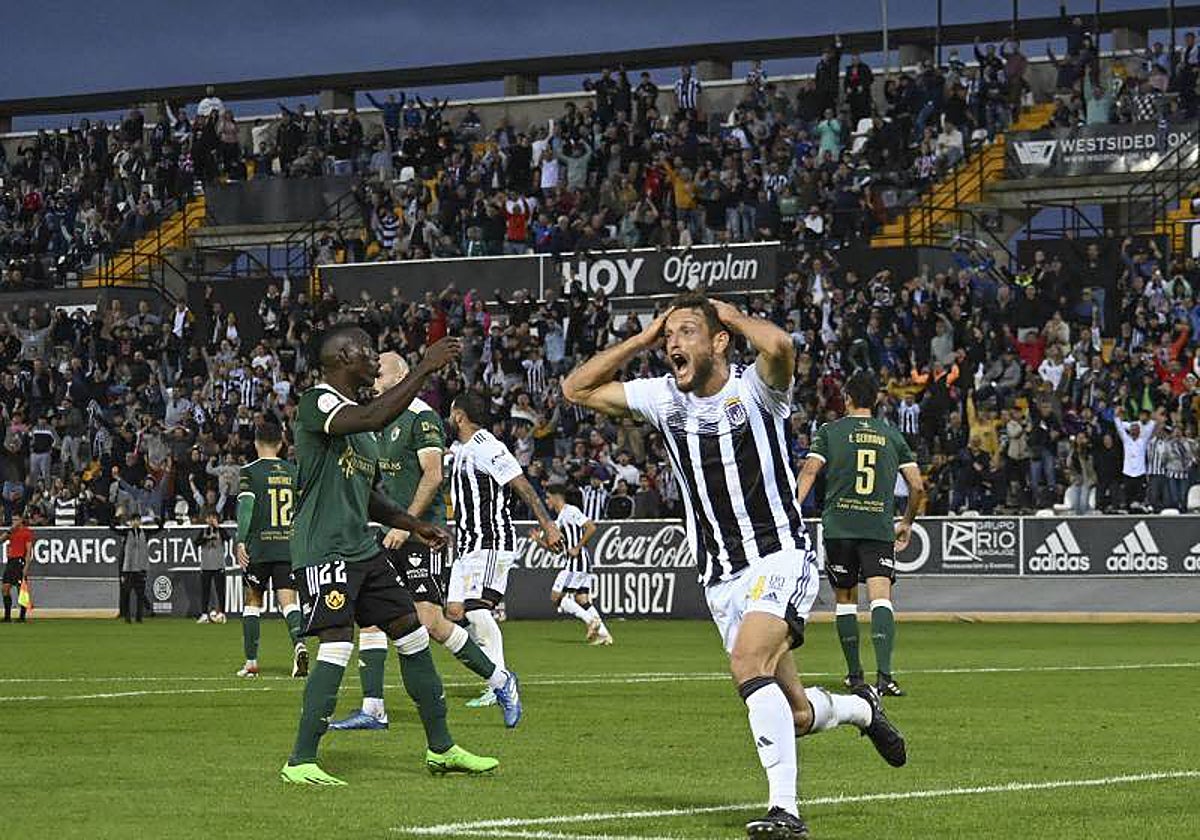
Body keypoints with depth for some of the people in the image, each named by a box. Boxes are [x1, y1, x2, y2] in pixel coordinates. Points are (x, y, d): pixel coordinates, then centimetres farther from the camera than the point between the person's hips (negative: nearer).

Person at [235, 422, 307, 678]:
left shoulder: (249, 472, -2)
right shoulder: (294, 471, 9)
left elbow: (246, 507, -13)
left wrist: (240, 541, -15)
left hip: (258, 547, -2)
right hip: (289, 546, 2)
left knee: (252, 600, 10)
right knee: (288, 600, -2)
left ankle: (251, 661, 10)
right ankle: (299, 643, -29)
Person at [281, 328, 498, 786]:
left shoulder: (354, 413, 19)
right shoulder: (317, 402, -11)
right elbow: (373, 418, -32)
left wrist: (414, 524, 18)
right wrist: (424, 370, -27)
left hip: (362, 547, 10)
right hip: (323, 550, -10)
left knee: (413, 635, 10)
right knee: (337, 647, -18)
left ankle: (441, 748, 20)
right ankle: (300, 762, -11)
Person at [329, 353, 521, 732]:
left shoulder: (422, 417, -9)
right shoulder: (383, 421, 19)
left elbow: (433, 475, -18)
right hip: (391, 533, 9)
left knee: (429, 621, -11)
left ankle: (500, 680, 6)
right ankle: (372, 709, 1)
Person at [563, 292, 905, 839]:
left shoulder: (754, 389, -10)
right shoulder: (663, 399, 6)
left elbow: (780, 346, -34)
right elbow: (576, 389, 10)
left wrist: (733, 316, -13)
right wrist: (643, 339, 3)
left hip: (780, 557, -6)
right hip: (720, 577, 6)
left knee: (747, 660, -31)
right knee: (795, 716, 6)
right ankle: (860, 708, 42)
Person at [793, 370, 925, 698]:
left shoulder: (830, 431, 7)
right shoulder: (892, 436, 13)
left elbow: (809, 471, -8)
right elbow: (918, 487, 11)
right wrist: (907, 523, 26)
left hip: (838, 527, 0)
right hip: (879, 528, 0)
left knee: (845, 598, 15)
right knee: (881, 597, -10)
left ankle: (854, 673, 19)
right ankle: (884, 673, -28)